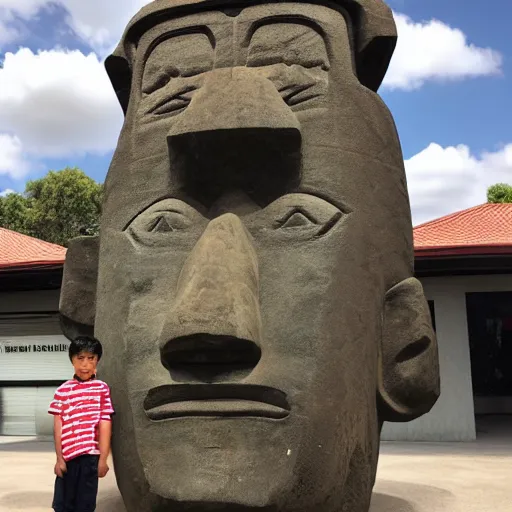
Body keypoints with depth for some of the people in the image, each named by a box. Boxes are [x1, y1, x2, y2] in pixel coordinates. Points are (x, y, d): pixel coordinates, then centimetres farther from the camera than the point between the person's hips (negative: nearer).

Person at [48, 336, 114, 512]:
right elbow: (58, 426, 3)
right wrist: (59, 458, -1)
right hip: (67, 456, 2)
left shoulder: (102, 388, 0)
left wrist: (103, 459, -5)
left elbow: (105, 425, -2)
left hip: (90, 455, -2)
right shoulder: (63, 390, 4)